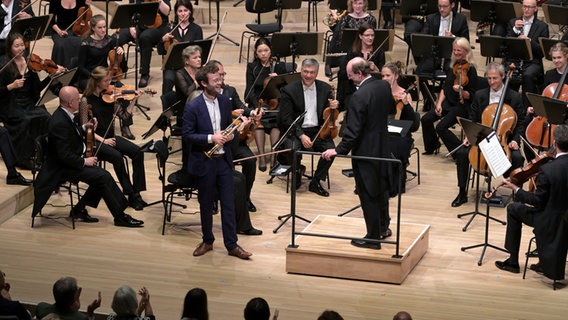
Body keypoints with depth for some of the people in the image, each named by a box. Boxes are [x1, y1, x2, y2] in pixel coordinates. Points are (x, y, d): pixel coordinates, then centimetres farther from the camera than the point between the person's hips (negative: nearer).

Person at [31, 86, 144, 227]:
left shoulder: (62, 115, 4)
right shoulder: (60, 123, -27)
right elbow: (65, 156, -28)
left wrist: (86, 128, 8)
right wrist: (84, 161, -17)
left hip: (71, 161, 10)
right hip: (64, 167, -10)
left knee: (103, 175, 3)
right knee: (103, 177, -16)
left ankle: (79, 209, 9)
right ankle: (120, 217, -7)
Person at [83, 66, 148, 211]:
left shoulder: (110, 96, 5)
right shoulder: (87, 100, -8)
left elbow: (124, 115, 6)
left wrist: (133, 100, -7)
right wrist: (102, 140, -18)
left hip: (110, 137, 5)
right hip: (94, 140, -5)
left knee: (137, 152, -18)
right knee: (116, 156, -32)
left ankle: (136, 192, -15)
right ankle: (130, 194, -21)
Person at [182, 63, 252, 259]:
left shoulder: (225, 101, 4)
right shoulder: (193, 107, -13)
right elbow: (187, 135, -13)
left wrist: (230, 135, -6)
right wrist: (211, 138, -22)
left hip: (224, 160, 4)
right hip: (204, 162, -4)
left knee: (228, 203, 3)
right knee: (206, 204, 9)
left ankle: (232, 245, 8)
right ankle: (207, 241, 24)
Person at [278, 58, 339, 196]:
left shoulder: (325, 88, 6)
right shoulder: (289, 90, -4)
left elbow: (329, 114, 10)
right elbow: (286, 119, -9)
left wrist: (334, 107, -16)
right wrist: (301, 135, -22)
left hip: (318, 130, 3)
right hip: (296, 131, -3)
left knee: (331, 149, -25)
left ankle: (315, 182, -3)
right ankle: (296, 174, 2)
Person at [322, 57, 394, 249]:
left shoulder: (359, 96, -26)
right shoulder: (384, 86, -3)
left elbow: (353, 131, -25)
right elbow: (390, 108, 18)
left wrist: (338, 150, -17)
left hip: (366, 151, -8)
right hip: (382, 146, 8)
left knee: (368, 194, 4)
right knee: (381, 188, 24)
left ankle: (373, 238, 12)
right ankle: (383, 227, 39)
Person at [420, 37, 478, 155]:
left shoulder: (470, 70, -12)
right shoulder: (453, 66, 8)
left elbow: (471, 95, -14)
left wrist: (461, 91, -34)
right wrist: (439, 103, 3)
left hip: (462, 105, -7)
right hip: (448, 102, 7)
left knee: (441, 127, -24)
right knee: (426, 119, -9)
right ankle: (432, 147, 14)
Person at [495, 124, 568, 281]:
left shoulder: (547, 170, -27)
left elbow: (538, 202, -18)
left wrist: (515, 189, -6)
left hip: (551, 221, -6)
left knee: (513, 209, 18)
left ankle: (513, 261, 25)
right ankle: (544, 262, 38)